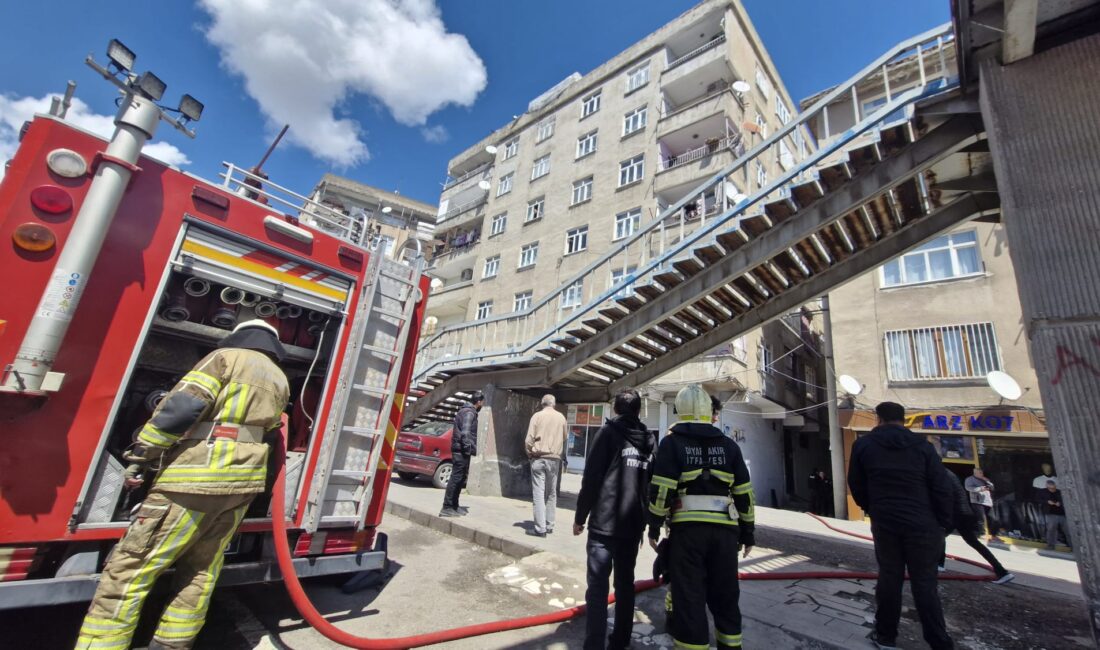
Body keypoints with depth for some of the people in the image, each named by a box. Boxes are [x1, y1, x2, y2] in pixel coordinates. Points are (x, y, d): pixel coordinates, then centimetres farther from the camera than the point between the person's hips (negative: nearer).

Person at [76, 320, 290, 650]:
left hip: (198, 474, -6)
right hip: (243, 481, 7)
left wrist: (142, 452, -5)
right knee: (201, 572, 16)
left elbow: (184, 404, -10)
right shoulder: (280, 380, 17)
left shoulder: (226, 356, 1)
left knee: (128, 570, 0)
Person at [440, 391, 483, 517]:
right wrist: (470, 448, -20)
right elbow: (465, 433, -22)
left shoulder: (465, 410, 18)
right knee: (456, 478, -7)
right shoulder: (469, 412, -14)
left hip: (460, 450, 10)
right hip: (462, 450, -10)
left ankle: (454, 506, 23)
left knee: (459, 478, 15)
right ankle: (447, 507, -3)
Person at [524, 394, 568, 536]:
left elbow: (529, 439, -7)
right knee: (551, 494, 14)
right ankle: (549, 525, 18)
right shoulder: (561, 417, 3)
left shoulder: (537, 416, -5)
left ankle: (540, 528, -3)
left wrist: (530, 453, 6)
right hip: (554, 459, 3)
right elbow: (565, 437, 9)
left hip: (539, 458, -3)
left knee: (538, 494, -1)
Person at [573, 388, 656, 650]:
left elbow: (591, 478, -12)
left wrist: (580, 516, -3)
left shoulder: (608, 432, -7)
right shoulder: (649, 439, 9)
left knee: (597, 585, -1)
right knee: (625, 582, 17)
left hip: (604, 522, -5)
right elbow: (653, 484, 11)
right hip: (634, 524, 6)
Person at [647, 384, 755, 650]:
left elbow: (662, 490, -9)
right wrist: (747, 533, 18)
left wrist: (654, 527, 0)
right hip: (725, 529, 4)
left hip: (687, 528, -4)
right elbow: (744, 494, 9)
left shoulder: (672, 442, -3)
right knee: (725, 596, 19)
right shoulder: (729, 446, 8)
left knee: (689, 597, 6)